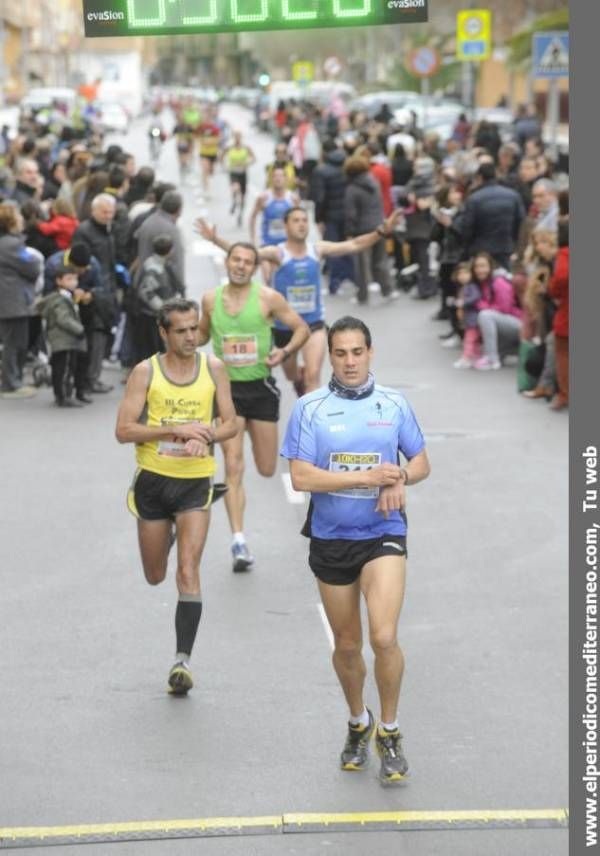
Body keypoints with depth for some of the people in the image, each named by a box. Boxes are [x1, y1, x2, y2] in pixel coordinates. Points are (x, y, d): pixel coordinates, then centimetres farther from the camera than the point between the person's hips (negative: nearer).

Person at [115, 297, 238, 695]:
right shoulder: (146, 372, -6)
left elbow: (231, 423, 3)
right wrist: (176, 429, -21)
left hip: (195, 482, -1)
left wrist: (205, 437, -18)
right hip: (153, 480, 1)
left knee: (188, 572, -14)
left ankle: (183, 659, -14)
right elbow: (124, 430, -11)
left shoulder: (213, 368, -1)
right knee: (155, 576, 16)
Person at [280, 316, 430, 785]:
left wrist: (399, 479, -11)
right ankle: (358, 723, 37)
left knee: (384, 637, -17)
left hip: (383, 534, -1)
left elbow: (421, 462, 12)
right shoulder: (310, 408, -3)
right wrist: (367, 477, -18)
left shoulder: (394, 404, 2)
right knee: (347, 645, 12)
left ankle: (389, 732, 3)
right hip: (330, 539, 1)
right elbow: (301, 476, -11)